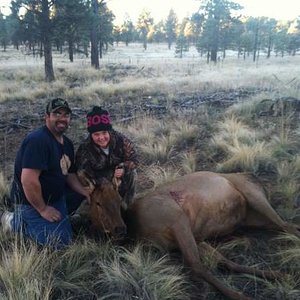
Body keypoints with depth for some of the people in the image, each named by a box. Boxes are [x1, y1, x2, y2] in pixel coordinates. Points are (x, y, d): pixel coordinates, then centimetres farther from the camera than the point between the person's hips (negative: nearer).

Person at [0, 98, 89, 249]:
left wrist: (88, 194, -7)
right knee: (60, 242, -13)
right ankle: (16, 221, 4)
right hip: (31, 202, -9)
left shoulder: (67, 143, 4)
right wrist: (43, 209, -21)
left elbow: (70, 175, 9)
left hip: (56, 196, 9)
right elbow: (28, 180, -31)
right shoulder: (38, 140, -25)